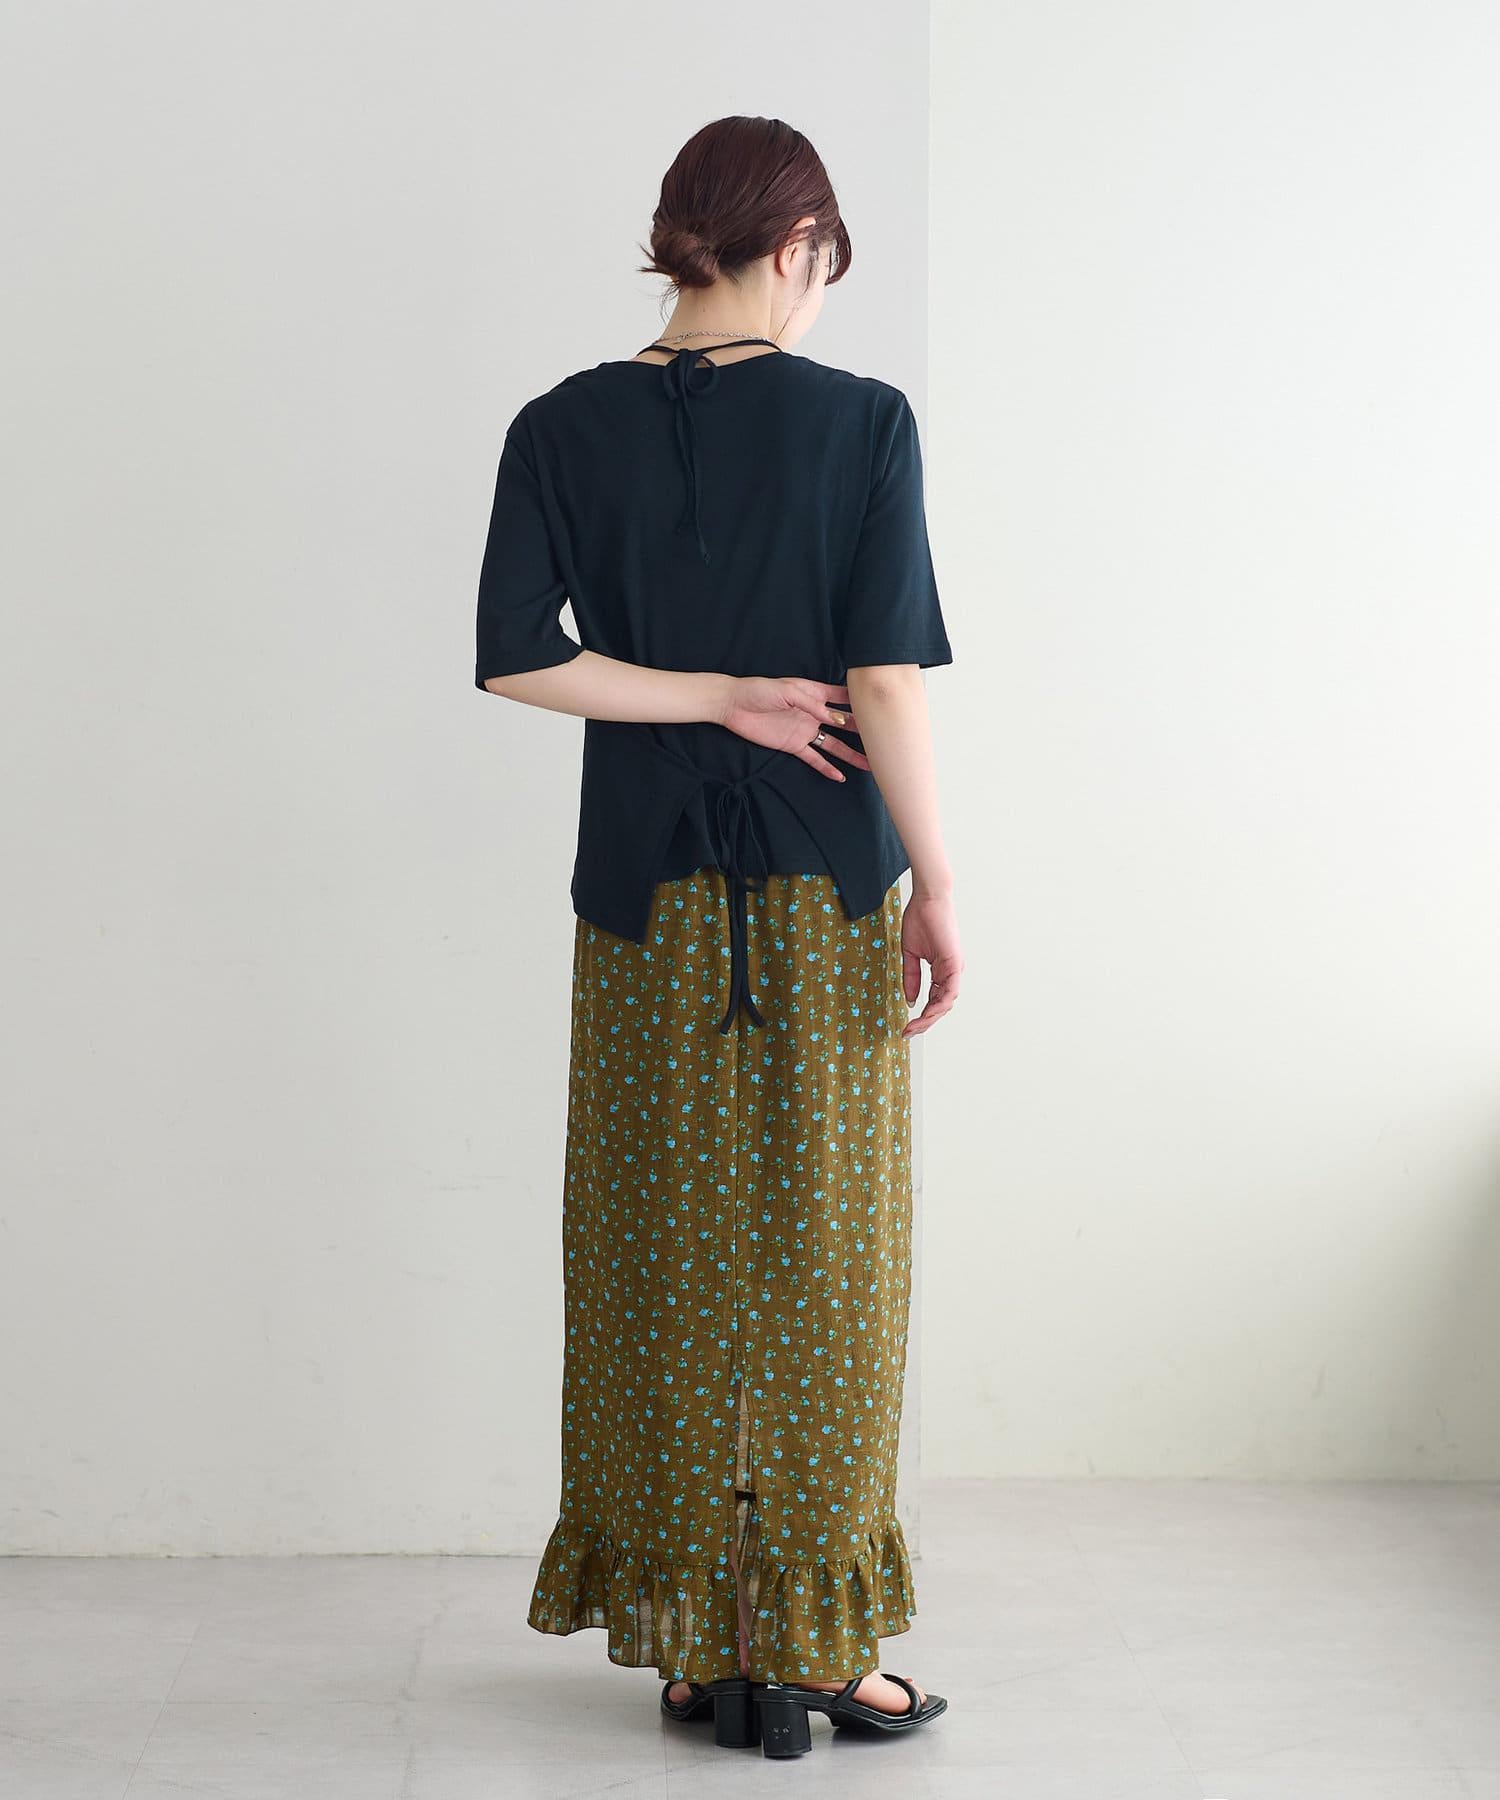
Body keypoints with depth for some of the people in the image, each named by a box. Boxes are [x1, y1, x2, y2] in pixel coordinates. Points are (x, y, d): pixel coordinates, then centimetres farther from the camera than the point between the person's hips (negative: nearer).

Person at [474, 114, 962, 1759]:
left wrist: (714, 697, -3)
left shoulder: (565, 429, -1)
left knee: (666, 1263, 9)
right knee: (822, 1268, 7)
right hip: (825, 899, -2)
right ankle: (814, 1646, 11)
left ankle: (695, 1641, 15)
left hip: (648, 900, 2)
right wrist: (939, 884, -4)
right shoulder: (861, 422, -8)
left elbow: (513, 658, -8)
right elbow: (885, 677, -12)